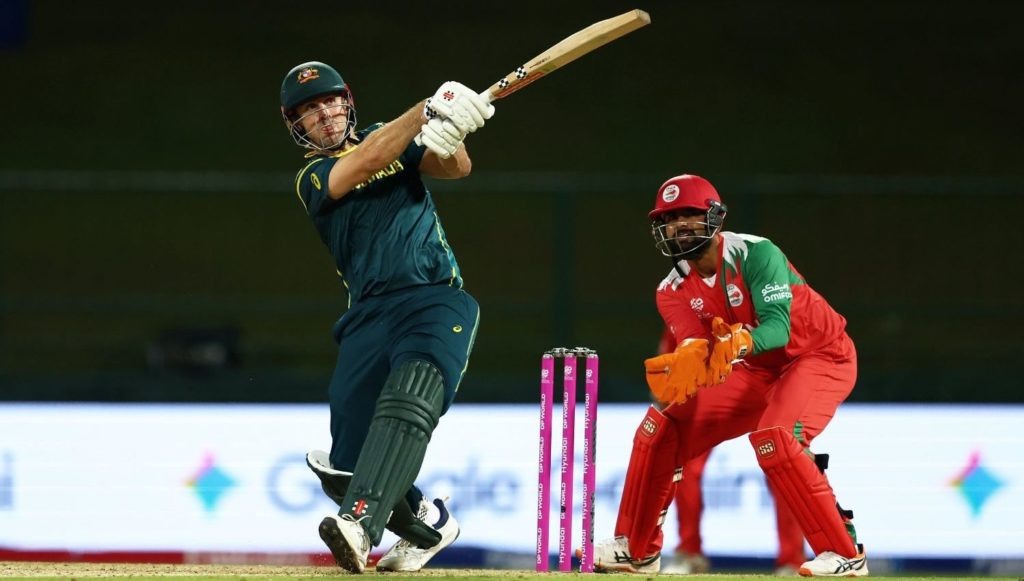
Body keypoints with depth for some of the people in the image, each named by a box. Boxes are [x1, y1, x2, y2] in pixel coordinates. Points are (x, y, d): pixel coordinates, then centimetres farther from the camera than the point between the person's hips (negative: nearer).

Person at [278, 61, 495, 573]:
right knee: (344, 471, -3)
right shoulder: (312, 179, 9)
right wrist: (428, 111, -21)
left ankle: (361, 526, -51)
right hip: (370, 316, 2)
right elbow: (366, 163, -11)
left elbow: (455, 168, 2)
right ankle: (428, 524, 26)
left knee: (407, 398, -33)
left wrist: (448, 134, -21)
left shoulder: (394, 139, 17)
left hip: (437, 302, -2)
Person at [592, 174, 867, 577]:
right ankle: (636, 549, 13)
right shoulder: (674, 290, -5)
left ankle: (845, 552, -26)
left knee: (773, 437, -33)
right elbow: (693, 343, -22)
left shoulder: (755, 254, -24)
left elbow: (778, 328, -34)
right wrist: (692, 356, -48)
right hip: (759, 371, 7)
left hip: (821, 357, -7)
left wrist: (740, 342, -56)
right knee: (664, 424, -2)